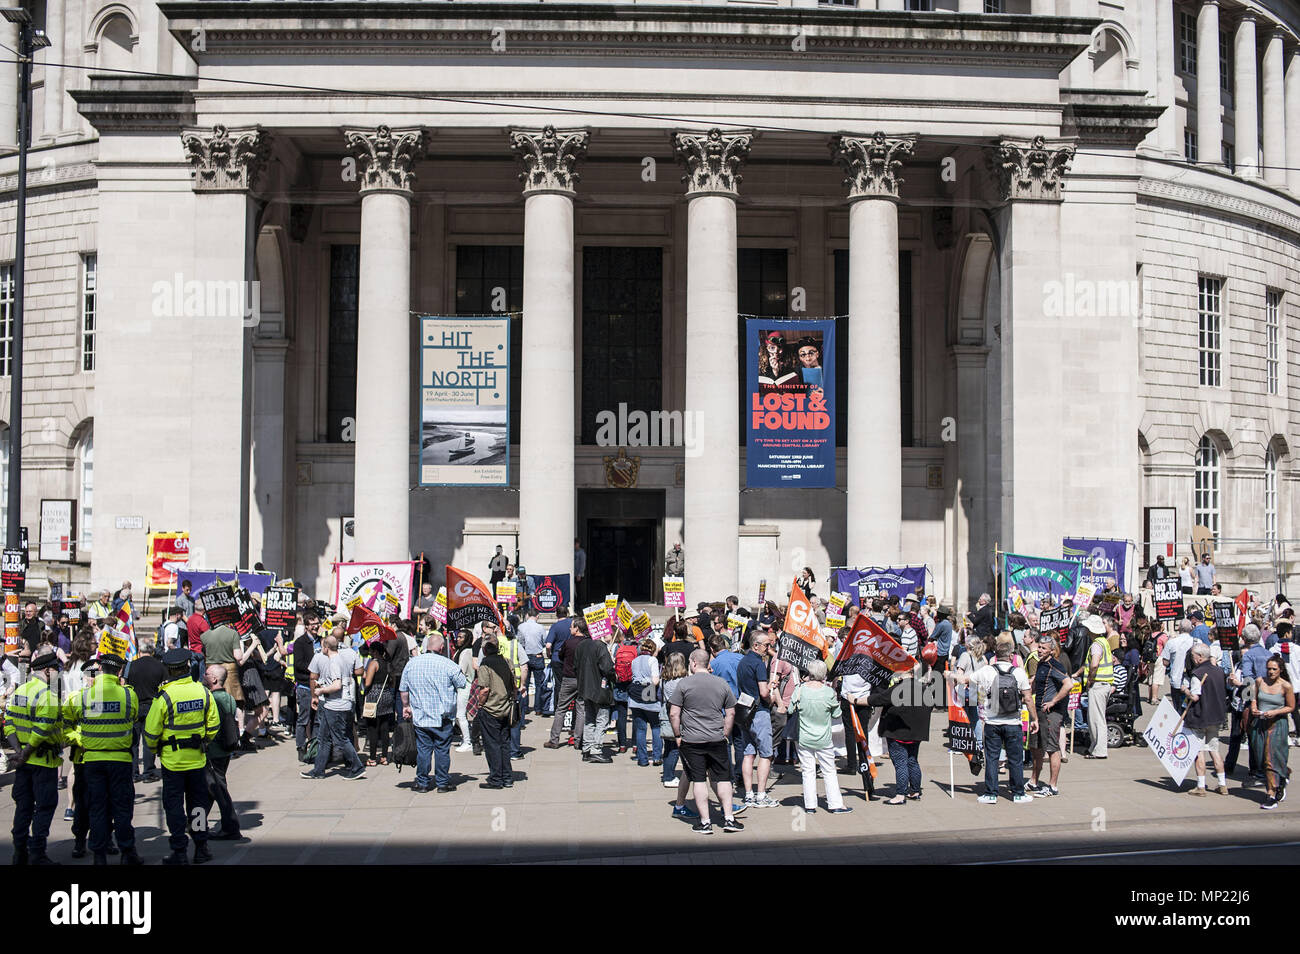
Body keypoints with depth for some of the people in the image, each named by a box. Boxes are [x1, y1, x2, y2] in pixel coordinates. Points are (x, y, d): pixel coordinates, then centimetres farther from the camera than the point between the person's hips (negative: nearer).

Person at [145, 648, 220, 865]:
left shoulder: (164, 696, -15)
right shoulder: (203, 691, -3)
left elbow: (151, 731, -10)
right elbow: (213, 725, 4)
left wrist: (154, 748, 9)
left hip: (172, 760, -3)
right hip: (198, 758, 4)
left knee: (174, 806, 6)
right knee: (198, 803, 15)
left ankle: (179, 852, 7)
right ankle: (201, 848, 20)